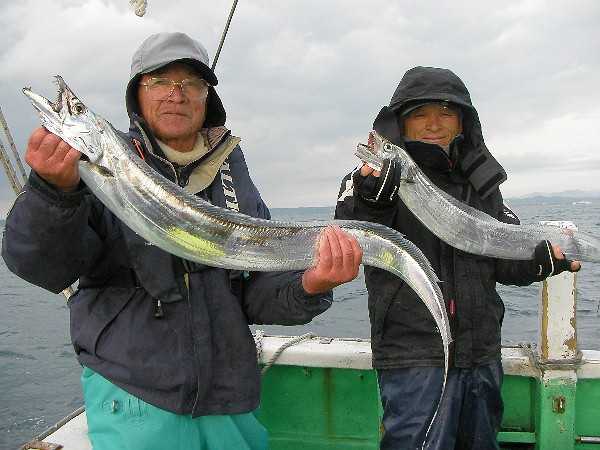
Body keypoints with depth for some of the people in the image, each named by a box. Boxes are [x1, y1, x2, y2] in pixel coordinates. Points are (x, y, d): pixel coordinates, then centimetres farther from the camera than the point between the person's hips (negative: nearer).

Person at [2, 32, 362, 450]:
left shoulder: (235, 180, 7)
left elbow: (258, 293, 3)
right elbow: (41, 267, -15)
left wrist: (307, 288, -18)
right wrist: (56, 190, -33)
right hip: (133, 397, -3)